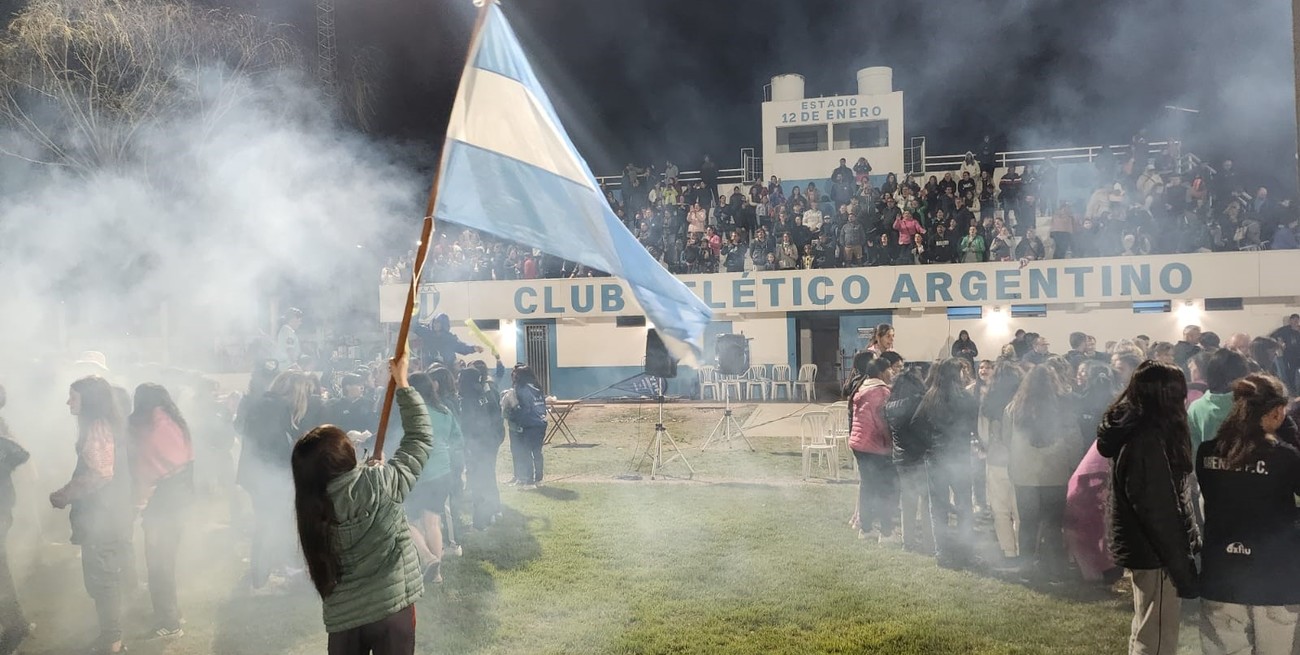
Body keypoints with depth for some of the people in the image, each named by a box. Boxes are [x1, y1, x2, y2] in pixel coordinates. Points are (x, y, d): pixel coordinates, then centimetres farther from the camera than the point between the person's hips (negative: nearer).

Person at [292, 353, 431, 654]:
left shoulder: (313, 507, -5)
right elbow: (421, 438, -6)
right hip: (391, 608, -4)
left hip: (342, 616, 4)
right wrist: (402, 383, 2)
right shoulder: (379, 484, -17)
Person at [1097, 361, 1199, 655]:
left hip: (1137, 546, 10)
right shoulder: (1147, 440, -23)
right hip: (1155, 552, -10)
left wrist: (1190, 539, 20)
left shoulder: (1130, 430, 8)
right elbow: (1159, 511, -24)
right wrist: (1183, 568, -19)